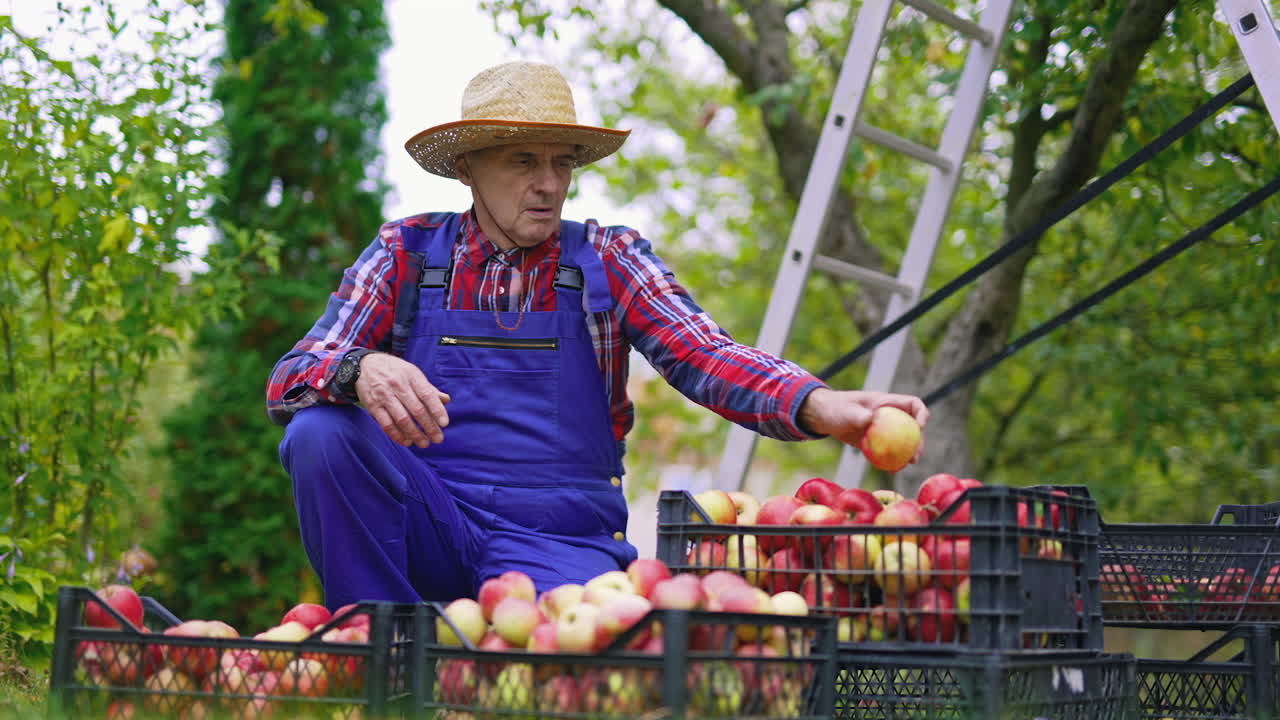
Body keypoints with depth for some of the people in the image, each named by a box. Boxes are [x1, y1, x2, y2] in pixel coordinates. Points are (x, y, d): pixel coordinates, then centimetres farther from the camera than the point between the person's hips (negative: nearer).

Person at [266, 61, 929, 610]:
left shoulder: (607, 262, 6)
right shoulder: (408, 253, 6)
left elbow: (705, 356, -9)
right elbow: (288, 381, -3)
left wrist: (819, 406, -30)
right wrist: (360, 373, -29)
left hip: (560, 542, -2)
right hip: (425, 526, 2)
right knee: (322, 432, -24)